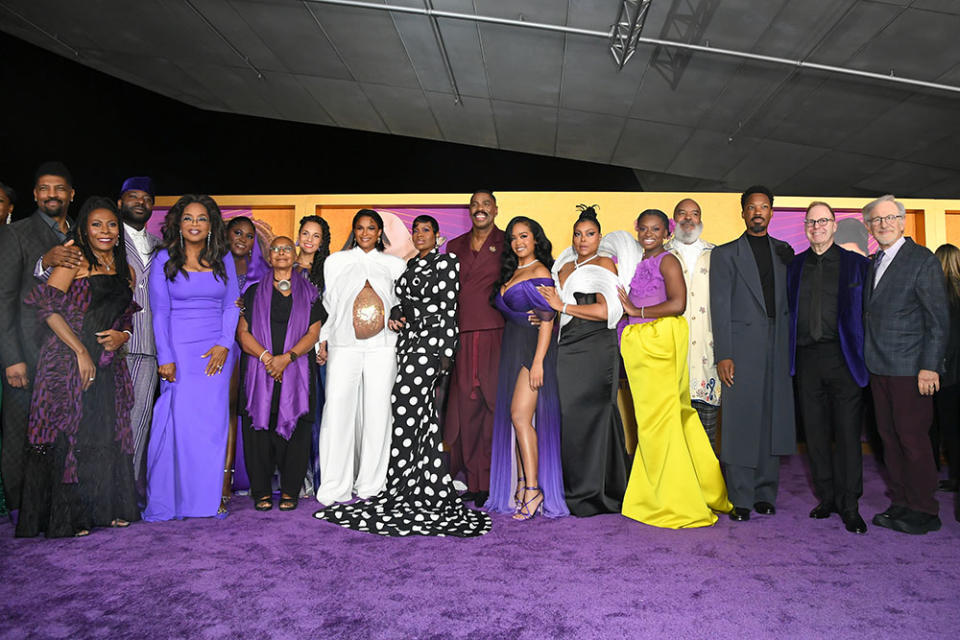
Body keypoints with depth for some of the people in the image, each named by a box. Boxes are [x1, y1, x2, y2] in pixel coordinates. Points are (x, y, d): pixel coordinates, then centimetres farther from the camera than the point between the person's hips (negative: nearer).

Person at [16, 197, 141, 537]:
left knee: (107, 437, 8)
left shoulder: (126, 270, 15)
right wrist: (81, 350, -16)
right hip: (67, 363, -6)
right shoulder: (76, 259, -4)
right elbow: (47, 305, -13)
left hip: (107, 366, 6)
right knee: (68, 435, -1)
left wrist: (121, 336, -1)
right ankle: (66, 517, 11)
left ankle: (106, 508, 21)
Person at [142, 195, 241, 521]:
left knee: (212, 421, 1)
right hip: (179, 350, -2)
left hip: (216, 350, 2)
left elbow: (231, 306, 8)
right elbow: (160, 311, 0)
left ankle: (208, 497, 10)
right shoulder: (164, 259, 3)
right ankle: (168, 499, 7)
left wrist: (224, 344, -5)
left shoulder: (223, 258, 9)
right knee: (179, 419, -5)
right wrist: (165, 358, -6)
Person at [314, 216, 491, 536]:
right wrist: (394, 314, 0)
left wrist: (445, 352, -16)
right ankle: (432, 485, 13)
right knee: (422, 412, 6)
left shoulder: (446, 261, -2)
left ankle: (402, 483, -6)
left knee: (405, 402, -14)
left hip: (430, 339, -7)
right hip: (408, 338, 7)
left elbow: (449, 307, -9)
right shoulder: (410, 265, 20)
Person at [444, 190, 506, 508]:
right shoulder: (455, 246, 17)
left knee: (493, 405, -2)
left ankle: (492, 483, 6)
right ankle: (472, 481, 12)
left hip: (495, 335, -3)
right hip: (462, 336, 3)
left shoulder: (507, 243, 6)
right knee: (466, 406, 2)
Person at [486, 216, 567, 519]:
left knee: (520, 415, -15)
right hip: (511, 349, 8)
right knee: (512, 417, 8)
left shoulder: (539, 272, -7)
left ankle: (534, 489, -10)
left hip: (532, 349, -8)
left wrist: (538, 362, -20)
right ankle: (522, 483, 16)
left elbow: (547, 320, -13)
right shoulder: (510, 273, 17)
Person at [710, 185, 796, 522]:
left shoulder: (784, 252, 15)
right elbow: (720, 306, -2)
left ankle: (765, 493, 17)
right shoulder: (725, 254, 6)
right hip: (742, 347, -3)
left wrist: (790, 344, 1)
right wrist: (723, 354, -10)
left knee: (772, 419, 6)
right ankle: (741, 498, 6)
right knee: (740, 421, -3)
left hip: (777, 347, 3)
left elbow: (790, 301, 13)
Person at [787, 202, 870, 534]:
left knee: (847, 432, -1)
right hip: (806, 359, 3)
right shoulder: (795, 267, 13)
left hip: (842, 357, -3)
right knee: (816, 432, 8)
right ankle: (826, 497, 21)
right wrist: (791, 355, 5)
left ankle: (849, 506, 8)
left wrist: (863, 353, -5)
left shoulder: (857, 264, 5)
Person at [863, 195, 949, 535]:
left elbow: (938, 319, -10)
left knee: (912, 439, -2)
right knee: (890, 438, 11)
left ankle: (924, 512, 10)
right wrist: (868, 359, 7)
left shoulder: (923, 260, -6)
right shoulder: (873, 264, 16)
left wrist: (930, 366, -15)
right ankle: (900, 504, 22)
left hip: (910, 368, -7)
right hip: (879, 367, 7)